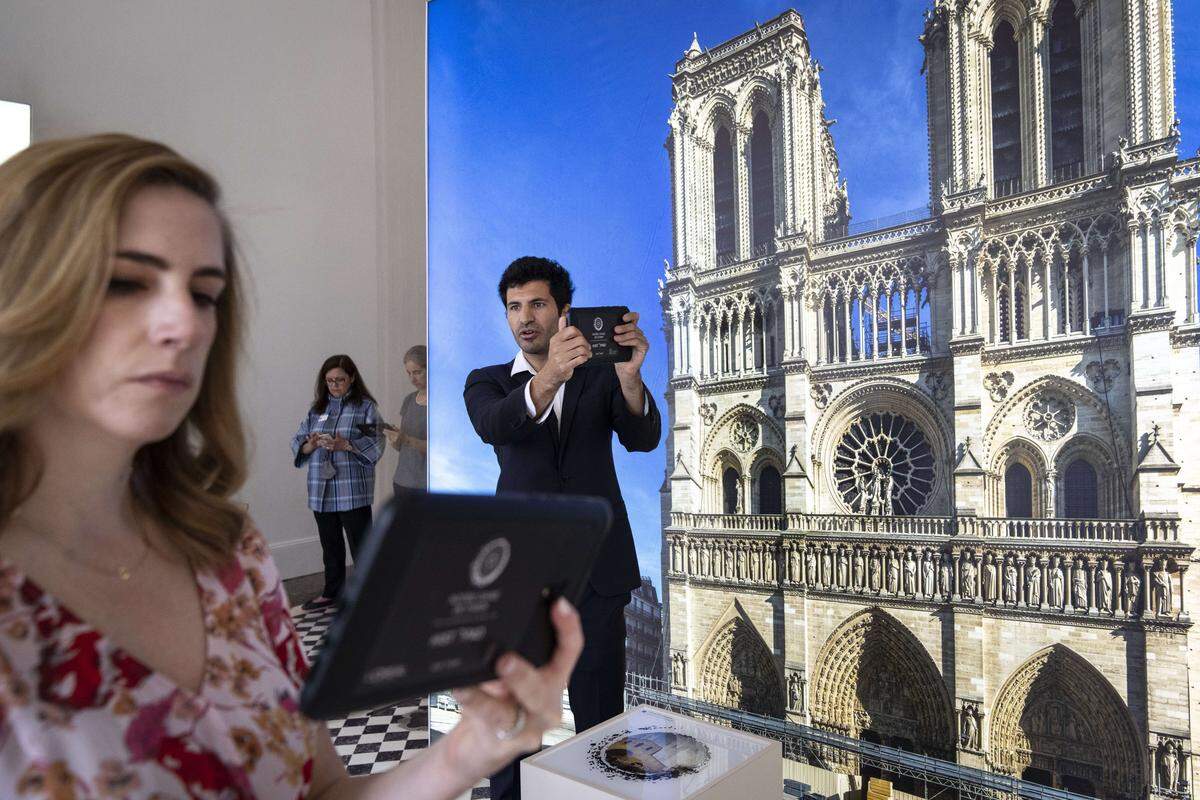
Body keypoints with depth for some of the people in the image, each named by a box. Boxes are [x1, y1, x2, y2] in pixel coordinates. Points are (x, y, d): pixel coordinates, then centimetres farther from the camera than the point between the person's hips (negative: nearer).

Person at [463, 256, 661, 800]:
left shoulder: (601, 377, 7)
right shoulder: (486, 382, 8)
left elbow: (643, 438, -10)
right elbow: (494, 427, -16)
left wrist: (630, 376, -31)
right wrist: (549, 378, -36)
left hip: (596, 571, 0)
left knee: (600, 717, 6)